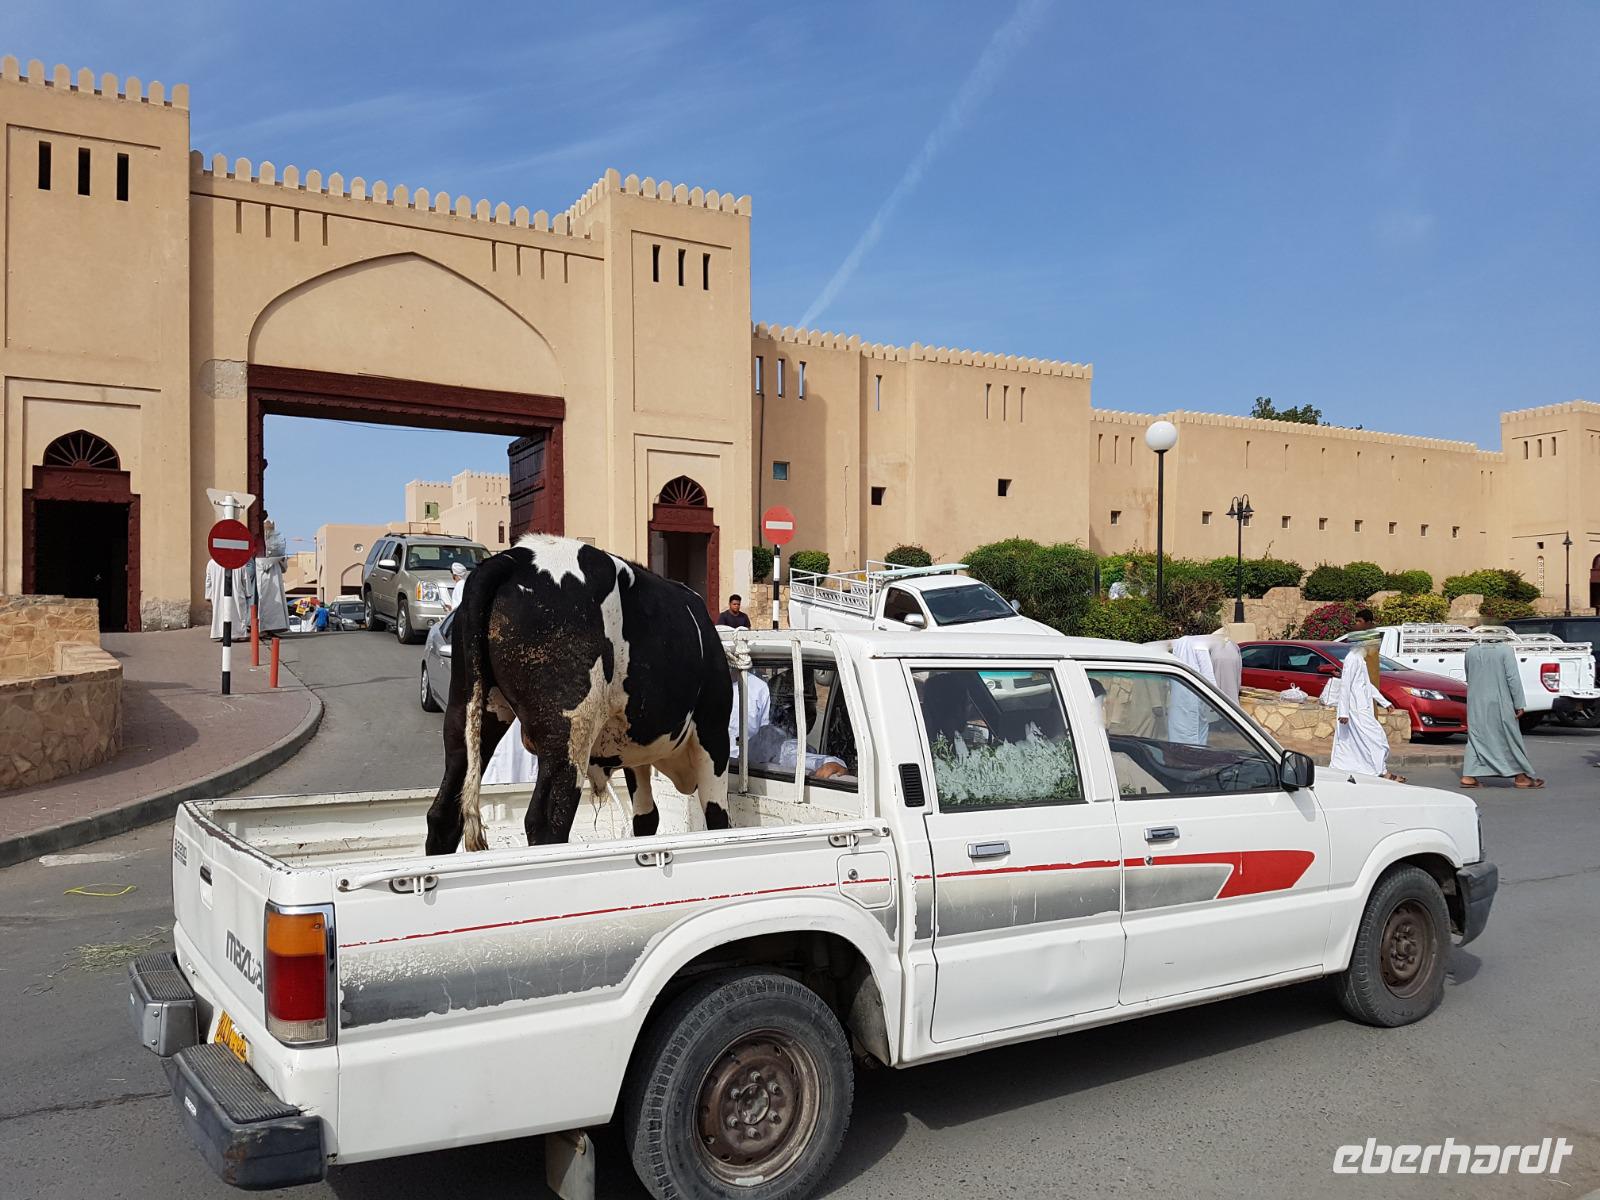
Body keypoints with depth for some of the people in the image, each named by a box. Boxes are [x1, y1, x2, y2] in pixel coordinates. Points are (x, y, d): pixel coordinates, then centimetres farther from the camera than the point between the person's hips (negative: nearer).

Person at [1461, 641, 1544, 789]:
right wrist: (1519, 704, -10)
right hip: (1499, 704, -4)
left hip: (1476, 704, 4)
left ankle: (1468, 776, 1)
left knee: (1475, 737, 8)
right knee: (1510, 737, 7)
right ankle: (1521, 776, 15)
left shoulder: (1471, 651, 5)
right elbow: (1513, 678, -13)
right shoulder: (1505, 650, -10)